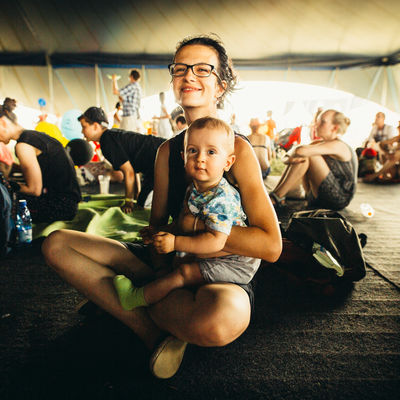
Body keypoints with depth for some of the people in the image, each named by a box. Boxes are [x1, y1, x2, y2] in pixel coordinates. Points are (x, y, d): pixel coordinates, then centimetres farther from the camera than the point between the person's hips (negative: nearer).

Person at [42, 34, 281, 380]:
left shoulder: (237, 148, -12)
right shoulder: (168, 150, 5)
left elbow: (271, 246, -20)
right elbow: (157, 225, 10)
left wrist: (193, 224, -17)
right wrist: (155, 231, -14)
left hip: (223, 275, -5)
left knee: (222, 318, -43)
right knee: (57, 244, -3)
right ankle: (155, 333, -13)